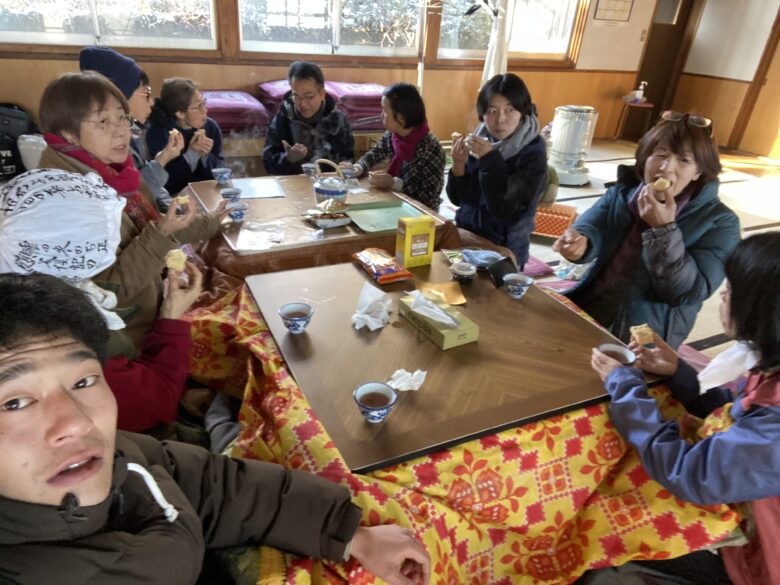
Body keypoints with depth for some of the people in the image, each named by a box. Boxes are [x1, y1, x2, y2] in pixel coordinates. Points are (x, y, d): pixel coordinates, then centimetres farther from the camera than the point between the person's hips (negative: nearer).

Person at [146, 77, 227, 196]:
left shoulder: (211, 126, 0)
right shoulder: (157, 132, -11)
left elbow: (221, 169, 2)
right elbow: (164, 182, -15)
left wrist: (206, 156, -17)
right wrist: (191, 154, -20)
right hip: (176, 197, -3)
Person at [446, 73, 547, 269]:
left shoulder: (532, 154, -12)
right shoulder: (480, 140, 0)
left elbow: (509, 213, -20)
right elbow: (457, 198, 3)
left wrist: (491, 160, -22)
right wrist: (459, 165, -13)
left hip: (503, 251, -4)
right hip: (464, 237, 4)